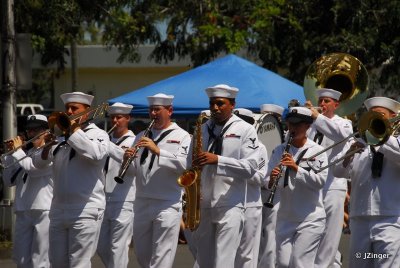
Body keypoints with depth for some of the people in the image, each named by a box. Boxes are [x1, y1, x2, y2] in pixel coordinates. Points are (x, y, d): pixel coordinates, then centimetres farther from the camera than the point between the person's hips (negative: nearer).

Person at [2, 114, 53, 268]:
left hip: (44, 210, -7)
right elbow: (9, 181, 20)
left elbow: (33, 167, -18)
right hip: (23, 211, 7)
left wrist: (17, 150, -3)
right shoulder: (27, 154, 20)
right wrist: (11, 154, 10)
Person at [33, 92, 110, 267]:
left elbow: (97, 154, -23)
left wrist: (74, 130, -15)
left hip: (85, 212, -6)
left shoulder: (97, 134, -1)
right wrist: (47, 144, -8)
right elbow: (39, 163, 12)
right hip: (58, 211, 6)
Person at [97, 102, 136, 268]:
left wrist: (108, 146, -27)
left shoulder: (133, 142, -3)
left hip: (123, 201, -6)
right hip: (103, 199, 6)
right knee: (101, 247, 11)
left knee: (118, 247, -7)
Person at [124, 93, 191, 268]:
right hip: (142, 202, 6)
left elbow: (185, 165, -16)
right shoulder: (142, 137, 16)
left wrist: (158, 151, -24)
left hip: (168, 204, -6)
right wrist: (128, 159, -7)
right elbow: (134, 170, 15)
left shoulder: (181, 136, 0)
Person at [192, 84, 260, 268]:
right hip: (203, 204, 5)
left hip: (230, 205, -5)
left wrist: (218, 160, -20)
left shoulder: (245, 130, -1)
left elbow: (250, 167, -10)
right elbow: (191, 163, 21)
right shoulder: (203, 130, 14)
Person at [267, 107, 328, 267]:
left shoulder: (317, 151, -3)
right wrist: (271, 180, -18)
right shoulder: (279, 151, 7)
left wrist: (297, 168, -25)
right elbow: (267, 182, 5)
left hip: (310, 219, -4)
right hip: (285, 218, 4)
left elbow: (320, 181, -15)